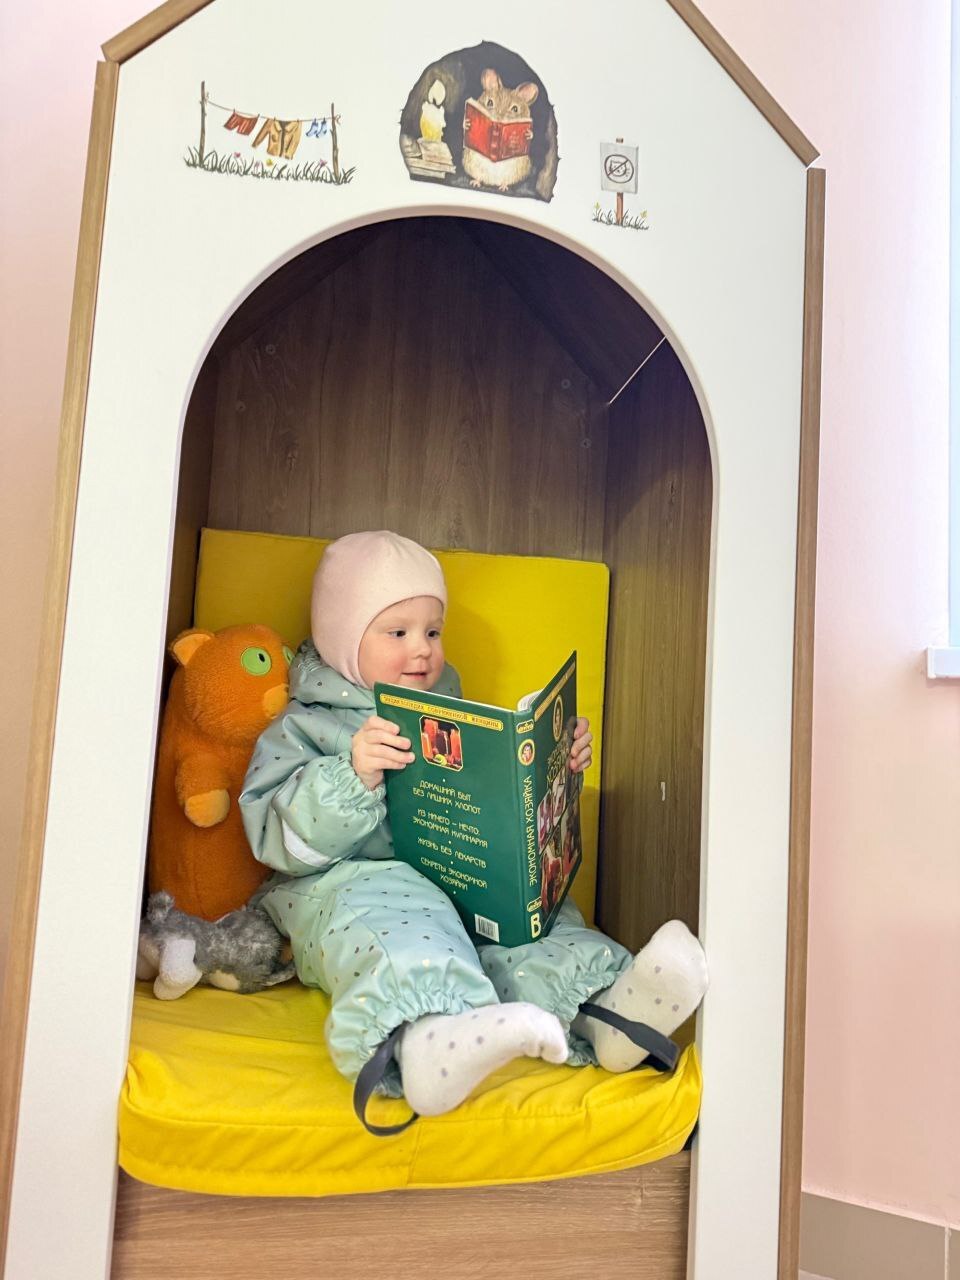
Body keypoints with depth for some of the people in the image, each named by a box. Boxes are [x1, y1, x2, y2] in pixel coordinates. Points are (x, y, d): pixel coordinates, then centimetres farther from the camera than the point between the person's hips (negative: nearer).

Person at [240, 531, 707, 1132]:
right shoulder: (302, 728, 9)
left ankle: (603, 1012, -48)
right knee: (395, 932, -38)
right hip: (352, 881, -5)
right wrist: (351, 776, -22)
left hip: (463, 879, 6)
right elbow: (284, 841, -5)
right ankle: (420, 1036, -65)